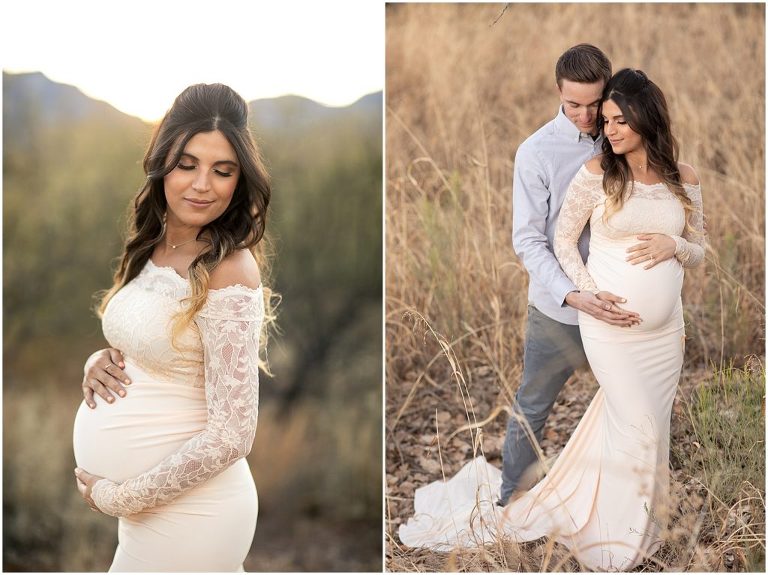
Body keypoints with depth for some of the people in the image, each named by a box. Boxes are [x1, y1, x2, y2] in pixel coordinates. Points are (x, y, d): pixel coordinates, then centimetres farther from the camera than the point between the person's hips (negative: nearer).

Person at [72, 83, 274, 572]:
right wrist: (100, 363, -3)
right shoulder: (154, 247, 3)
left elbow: (231, 436, -22)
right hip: (147, 504, 8)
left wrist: (120, 496, -15)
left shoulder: (229, 273, -20)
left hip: (186, 508, -7)